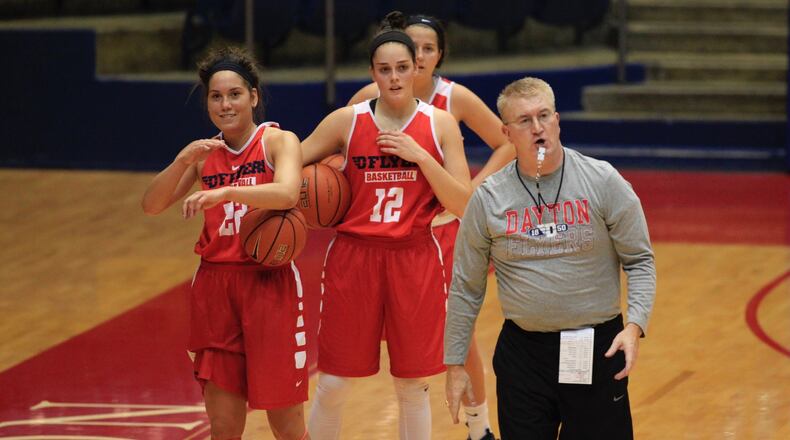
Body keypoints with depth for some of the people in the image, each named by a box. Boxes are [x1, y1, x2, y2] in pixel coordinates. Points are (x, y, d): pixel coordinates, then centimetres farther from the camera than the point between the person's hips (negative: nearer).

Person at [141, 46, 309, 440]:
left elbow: (288, 193, -25)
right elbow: (151, 205, 2)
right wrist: (182, 161, -15)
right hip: (215, 286, 4)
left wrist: (225, 191, -39)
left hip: (269, 284, -4)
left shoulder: (278, 141, -4)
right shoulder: (205, 153, 10)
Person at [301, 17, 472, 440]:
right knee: (332, 385, 2)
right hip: (353, 257, 0)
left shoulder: (440, 124, 1)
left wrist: (420, 156, -13)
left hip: (415, 260, 0)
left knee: (413, 385, 7)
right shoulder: (347, 121, 0)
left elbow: (464, 206, -4)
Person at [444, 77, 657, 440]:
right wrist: (454, 364, 6)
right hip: (522, 351, 1)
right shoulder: (488, 198, -1)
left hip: (597, 351, -1)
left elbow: (640, 261, 0)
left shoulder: (603, 182, -4)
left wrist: (635, 325, -15)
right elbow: (466, 288, 6)